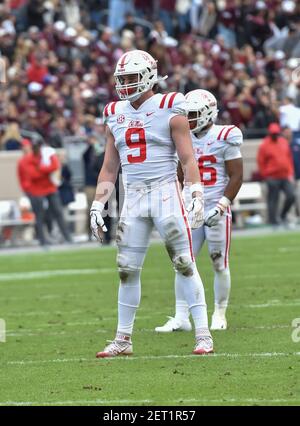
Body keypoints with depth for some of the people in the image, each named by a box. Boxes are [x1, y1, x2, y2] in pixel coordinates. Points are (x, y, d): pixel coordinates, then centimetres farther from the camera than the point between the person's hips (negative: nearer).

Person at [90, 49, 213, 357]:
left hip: (166, 191, -5)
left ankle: (203, 335, -4)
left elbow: (187, 159, -7)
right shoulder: (116, 115, 12)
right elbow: (109, 169, 17)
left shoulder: (169, 109, -4)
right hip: (133, 197, 5)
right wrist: (97, 207, 12)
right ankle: (123, 339, 13)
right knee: (127, 269, 5)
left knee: (184, 263, -6)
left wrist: (196, 196, -18)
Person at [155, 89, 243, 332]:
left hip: (216, 211, -5)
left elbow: (236, 177, -9)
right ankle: (181, 317, -2)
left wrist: (221, 206, -16)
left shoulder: (224, 139, -7)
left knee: (220, 264, 2)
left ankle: (220, 315, 15)